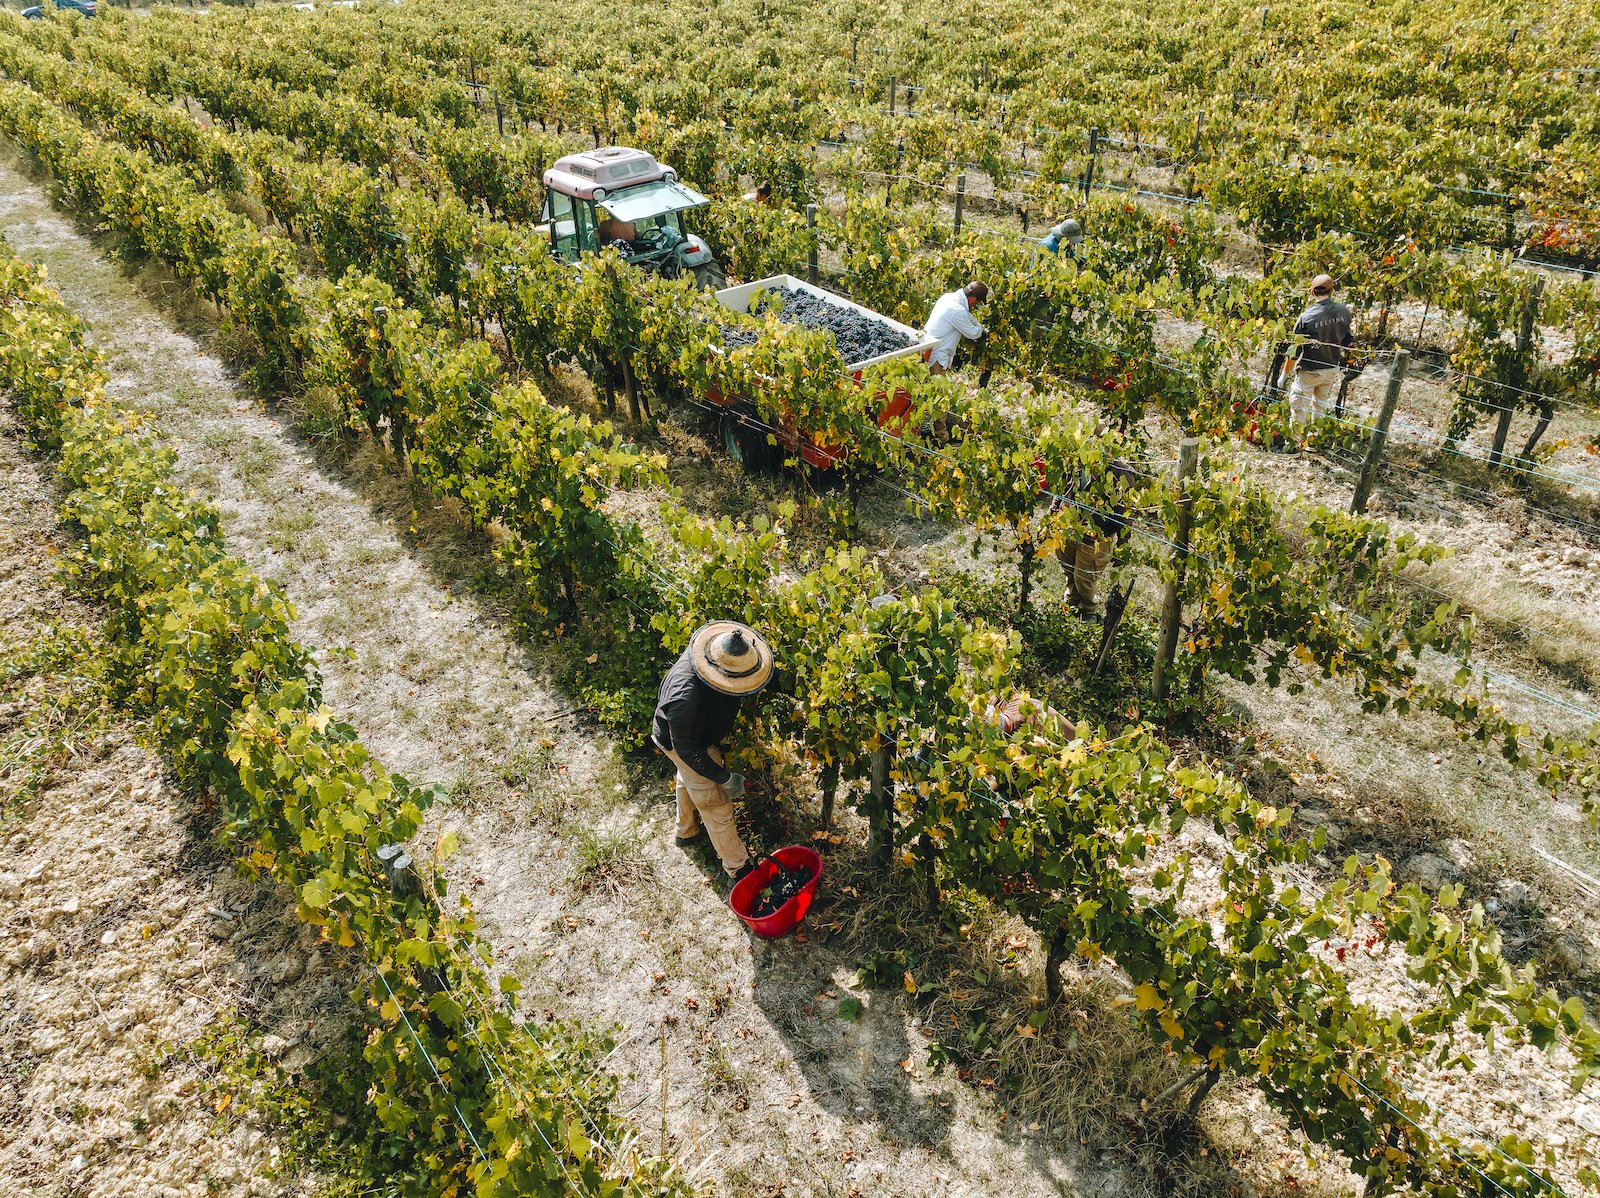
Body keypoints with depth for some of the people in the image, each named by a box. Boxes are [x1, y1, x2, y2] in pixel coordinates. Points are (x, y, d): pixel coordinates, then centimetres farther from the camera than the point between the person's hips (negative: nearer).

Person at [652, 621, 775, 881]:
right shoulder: (686, 697, -48)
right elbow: (687, 749, -33)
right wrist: (725, 778, -25)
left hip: (698, 731, 8)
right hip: (688, 746, -8)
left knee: (688, 781, 33)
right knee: (715, 806, 7)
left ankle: (686, 831, 61)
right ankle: (738, 867, 28)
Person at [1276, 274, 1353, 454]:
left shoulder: (1306, 317, -23)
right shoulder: (1343, 311, -8)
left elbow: (1295, 350, -17)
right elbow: (1347, 339, 7)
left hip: (1309, 371, -5)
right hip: (1332, 369, 5)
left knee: (1299, 407, 8)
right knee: (1322, 404, 21)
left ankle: (1293, 443, 15)